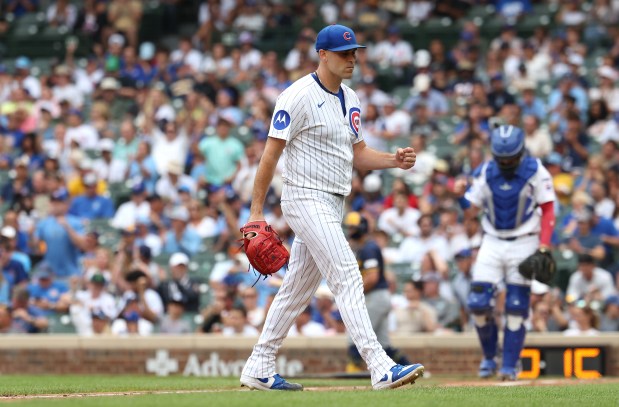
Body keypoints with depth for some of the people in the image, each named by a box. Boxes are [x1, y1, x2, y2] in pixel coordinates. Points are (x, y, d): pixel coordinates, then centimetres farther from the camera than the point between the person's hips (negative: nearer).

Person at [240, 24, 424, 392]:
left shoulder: (350, 100, 14)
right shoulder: (299, 96, -12)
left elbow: (358, 154, 19)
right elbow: (271, 154, -12)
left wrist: (395, 160, -1)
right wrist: (257, 211, -14)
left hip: (333, 205, 9)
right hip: (306, 199, -9)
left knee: (298, 288, 13)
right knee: (347, 276, -17)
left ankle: (258, 369, 21)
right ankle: (381, 368, -24)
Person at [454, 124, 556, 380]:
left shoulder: (535, 171, -9)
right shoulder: (485, 173, -1)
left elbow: (547, 208, -4)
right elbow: (472, 211, 3)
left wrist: (544, 244, -13)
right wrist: (461, 196, -18)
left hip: (523, 244, -3)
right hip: (492, 242, 3)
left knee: (516, 308, -5)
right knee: (478, 304, -7)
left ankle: (509, 366, 3)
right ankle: (488, 357, 14)